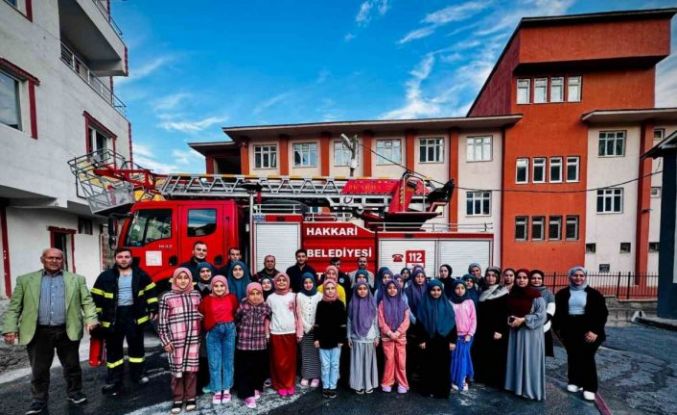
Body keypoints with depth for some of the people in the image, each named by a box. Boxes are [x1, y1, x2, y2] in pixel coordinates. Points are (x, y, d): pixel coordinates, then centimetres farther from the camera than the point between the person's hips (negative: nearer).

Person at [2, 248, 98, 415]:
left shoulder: (77, 279, 5)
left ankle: (75, 393, 28)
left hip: (67, 332, 0)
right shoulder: (25, 280, 6)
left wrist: (90, 319, -12)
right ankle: (39, 401, 28)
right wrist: (10, 328, -5)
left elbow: (87, 301, 2)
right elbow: (14, 307, 5)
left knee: (72, 366, 11)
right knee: (39, 369, 10)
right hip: (38, 333, 0)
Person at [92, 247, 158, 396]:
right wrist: (96, 316, -3)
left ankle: (137, 374, 29)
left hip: (135, 315, 1)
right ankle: (114, 381, 22)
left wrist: (153, 308, 2)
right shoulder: (105, 276, -1)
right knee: (113, 350, 9)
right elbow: (96, 297, 1)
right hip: (113, 317, 0)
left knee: (136, 347, 12)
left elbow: (150, 291, 7)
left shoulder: (141, 274, 1)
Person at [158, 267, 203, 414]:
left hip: (193, 338, 2)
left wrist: (202, 334, 10)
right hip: (176, 340, -2)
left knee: (192, 368, 8)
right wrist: (165, 341, -5)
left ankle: (191, 397, 22)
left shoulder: (196, 295, 6)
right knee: (177, 369, 5)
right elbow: (162, 322, -2)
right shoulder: (167, 297, -3)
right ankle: (177, 399, 20)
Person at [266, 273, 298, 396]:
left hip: (290, 332, 0)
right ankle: (281, 385, 18)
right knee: (279, 361, 4)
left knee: (290, 360, 6)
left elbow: (296, 314, 5)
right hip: (276, 333, 0)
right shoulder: (271, 297, 2)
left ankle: (290, 385, 19)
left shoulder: (293, 296, 2)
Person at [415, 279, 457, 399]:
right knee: (429, 366, 6)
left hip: (443, 341, 1)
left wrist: (452, 340, -2)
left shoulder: (446, 305, 2)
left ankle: (442, 390, 18)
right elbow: (419, 324, -2)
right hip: (429, 341, -1)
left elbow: (452, 323, 3)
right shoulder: (423, 305, -2)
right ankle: (429, 389, 18)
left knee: (443, 366, 6)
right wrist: (421, 340, -7)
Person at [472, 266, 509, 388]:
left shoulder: (503, 293, -7)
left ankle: (496, 381, 13)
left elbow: (505, 314, -12)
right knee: (482, 355, 9)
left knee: (496, 356, 1)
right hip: (482, 330, 6)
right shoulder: (483, 292, 10)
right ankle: (483, 378, 22)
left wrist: (500, 331, -18)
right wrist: (478, 329, 9)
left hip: (496, 330, -6)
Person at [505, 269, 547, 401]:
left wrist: (523, 319, -18)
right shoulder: (512, 294, 4)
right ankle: (517, 385, 25)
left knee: (530, 360, 1)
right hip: (515, 331, 5)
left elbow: (541, 315, -14)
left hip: (531, 332, -5)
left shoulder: (535, 295, -12)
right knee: (516, 358, 12)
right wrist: (510, 319, -1)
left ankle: (531, 389, 14)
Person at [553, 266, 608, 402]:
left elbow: (602, 313, -4)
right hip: (569, 330, 2)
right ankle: (575, 381, 26)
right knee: (572, 356, 11)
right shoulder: (563, 293, 4)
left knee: (587, 357, -1)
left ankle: (589, 387, 9)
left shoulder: (594, 294, -2)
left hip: (588, 330, -2)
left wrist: (595, 331, -13)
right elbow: (557, 312, 8)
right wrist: (557, 328, 2)